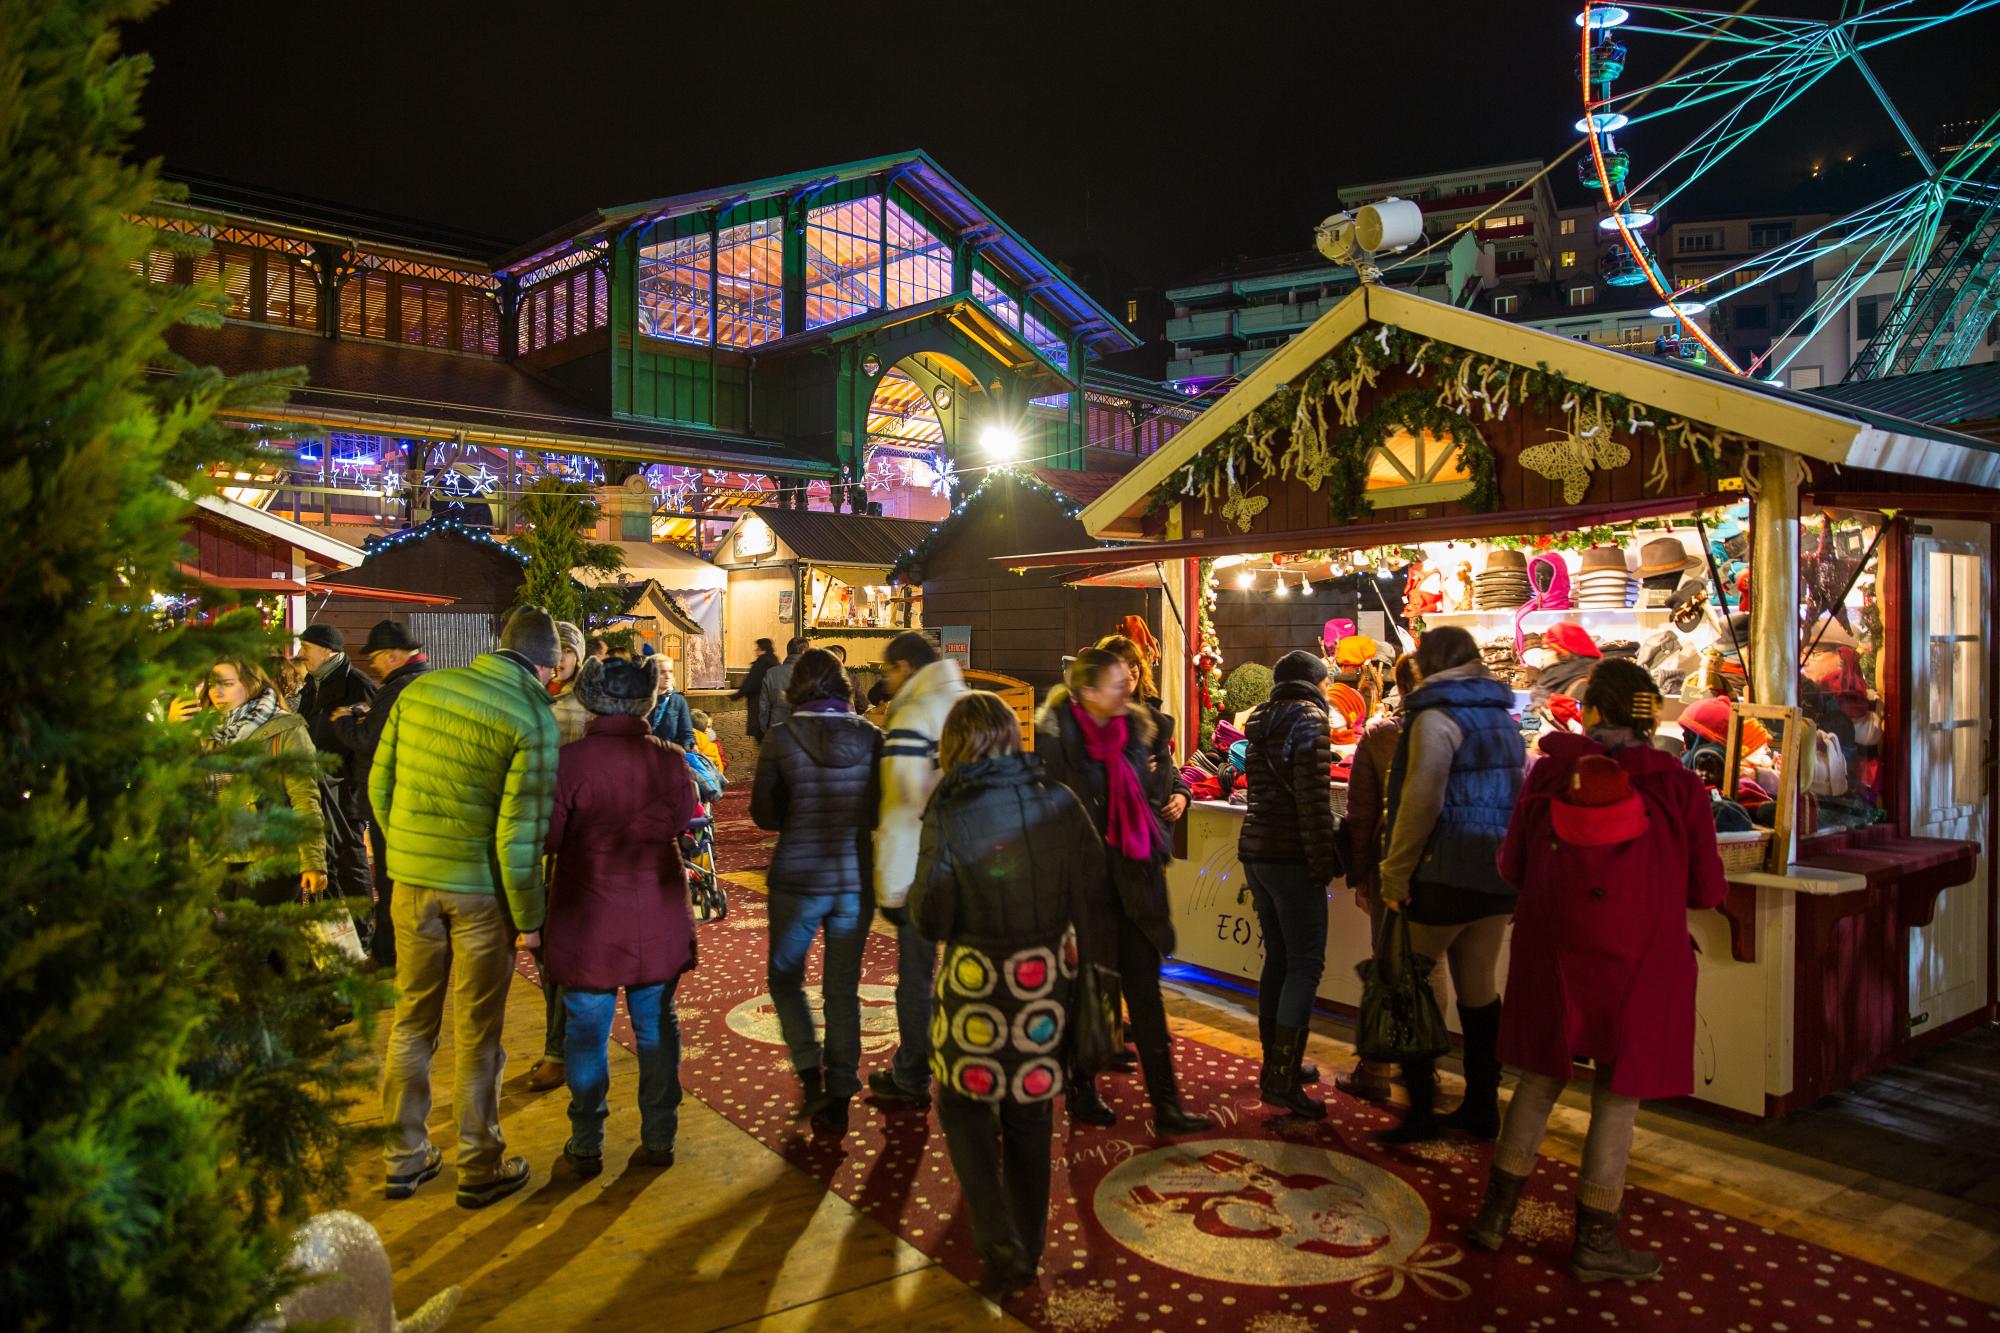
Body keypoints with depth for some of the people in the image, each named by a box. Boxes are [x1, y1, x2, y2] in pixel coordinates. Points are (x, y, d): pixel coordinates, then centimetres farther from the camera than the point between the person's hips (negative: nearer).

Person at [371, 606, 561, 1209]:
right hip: (482, 888, -4)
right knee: (477, 1033, 9)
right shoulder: (533, 720, -15)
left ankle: (404, 1159, 30)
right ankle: (480, 1169, 22)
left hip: (412, 881, 5)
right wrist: (530, 918, -7)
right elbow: (520, 833, -17)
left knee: (412, 1020, 18)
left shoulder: (420, 690, 1)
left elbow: (379, 783, 7)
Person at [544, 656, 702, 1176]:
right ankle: (658, 1138, 23)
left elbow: (547, 836, -11)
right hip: (657, 920, 2)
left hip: (588, 922, -2)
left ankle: (587, 1146, 21)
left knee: (587, 1033, 11)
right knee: (656, 1028, 14)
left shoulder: (569, 760, -17)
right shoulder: (670, 759, -8)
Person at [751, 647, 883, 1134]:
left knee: (784, 976, 19)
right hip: (855, 879, 2)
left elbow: (764, 812, -3)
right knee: (843, 989, 13)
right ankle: (838, 1096, 16)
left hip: (797, 879, -2)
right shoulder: (870, 737, -4)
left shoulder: (781, 737, -10)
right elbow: (881, 810, 3)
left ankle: (811, 1072, 8)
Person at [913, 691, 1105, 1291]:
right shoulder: (1060, 803, -4)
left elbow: (929, 917, -10)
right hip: (1048, 980, 4)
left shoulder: (948, 814, -15)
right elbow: (1091, 894, 1)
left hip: (976, 982, -3)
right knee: (1029, 1114, 19)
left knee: (963, 1103, 17)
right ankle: (1028, 1247, 31)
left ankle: (999, 1239, 6)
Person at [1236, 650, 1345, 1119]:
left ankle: (1276, 1063, 24)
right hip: (1290, 856, -8)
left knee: (1277, 958, 16)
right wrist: (1324, 864, -13)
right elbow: (1313, 800, -16)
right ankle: (1282, 1079, -6)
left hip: (1256, 851, 8)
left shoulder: (1262, 722, 14)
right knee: (1306, 963, -5)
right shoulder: (1308, 719, -10)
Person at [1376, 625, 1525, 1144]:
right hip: (1498, 874, 8)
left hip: (1447, 875, -8)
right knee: (1478, 985, 14)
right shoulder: (1502, 717, 15)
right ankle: (1482, 1106, 22)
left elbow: (1420, 803, -18)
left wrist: (1395, 874, -13)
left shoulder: (1437, 716, -11)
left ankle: (1422, 1111, 3)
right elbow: (1515, 795, 18)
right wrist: (1505, 857, 20)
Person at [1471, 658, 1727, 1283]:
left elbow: (1512, 866, 0)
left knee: (1540, 1076, 18)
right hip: (1637, 960, -2)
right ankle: (1594, 1239, 20)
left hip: (1551, 951, 3)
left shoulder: (1549, 774, -5)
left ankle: (1497, 1208, 23)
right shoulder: (1677, 786, -10)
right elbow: (1706, 891, -6)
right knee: (1618, 1094, 10)